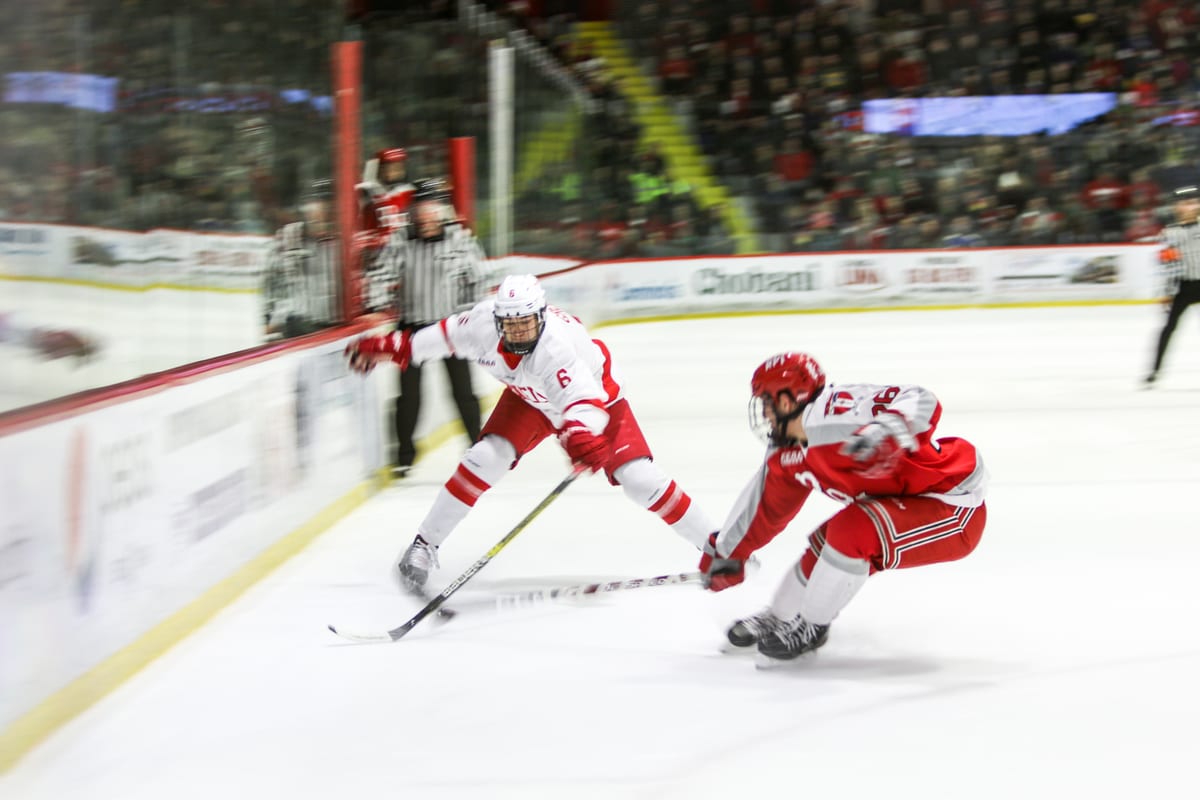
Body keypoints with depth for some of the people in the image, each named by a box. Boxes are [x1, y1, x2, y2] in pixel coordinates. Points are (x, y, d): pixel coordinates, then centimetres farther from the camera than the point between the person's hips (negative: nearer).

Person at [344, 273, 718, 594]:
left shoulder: (556, 345, -43)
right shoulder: (483, 323, -28)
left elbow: (582, 401, -56)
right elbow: (446, 335, -5)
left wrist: (581, 433, -76)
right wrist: (394, 348, -1)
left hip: (594, 391, -4)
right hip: (530, 397, 4)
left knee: (638, 477, -13)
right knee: (486, 458, -15)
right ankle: (424, 545, -3)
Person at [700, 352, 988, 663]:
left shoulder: (832, 411, -25)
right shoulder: (791, 456, 6)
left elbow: (922, 402, -35)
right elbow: (769, 505, 23)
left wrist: (888, 428, -55)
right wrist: (726, 552, 32)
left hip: (955, 513, -10)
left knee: (851, 531, -24)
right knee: (825, 544, 12)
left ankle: (810, 628, -4)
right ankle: (778, 619, 35)